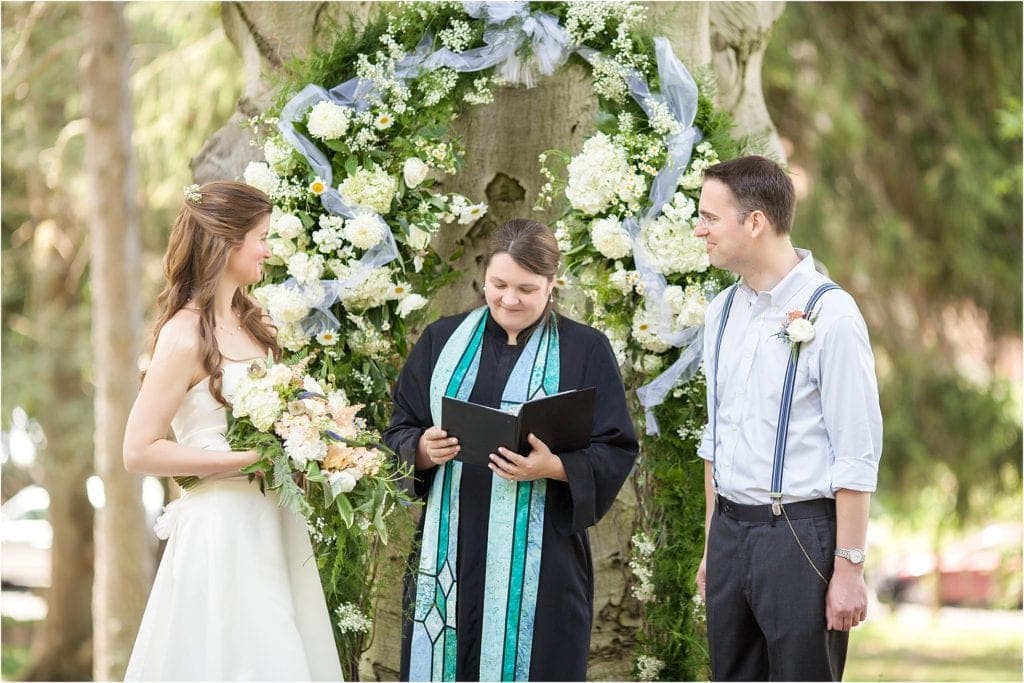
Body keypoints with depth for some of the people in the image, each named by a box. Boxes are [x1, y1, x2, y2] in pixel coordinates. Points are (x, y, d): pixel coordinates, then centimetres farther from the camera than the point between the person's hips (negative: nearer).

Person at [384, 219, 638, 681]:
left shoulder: (585, 350, 1)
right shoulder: (443, 341, 9)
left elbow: (615, 452, -3)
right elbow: (399, 431, 11)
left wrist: (552, 468, -20)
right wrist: (423, 450, -12)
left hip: (539, 554, -3)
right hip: (449, 551, 3)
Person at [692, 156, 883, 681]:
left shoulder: (829, 315, -13)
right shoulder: (723, 312, 8)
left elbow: (857, 455, -13)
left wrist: (849, 569, -14)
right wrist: (712, 545, 17)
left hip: (798, 533, -7)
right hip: (730, 532, 7)